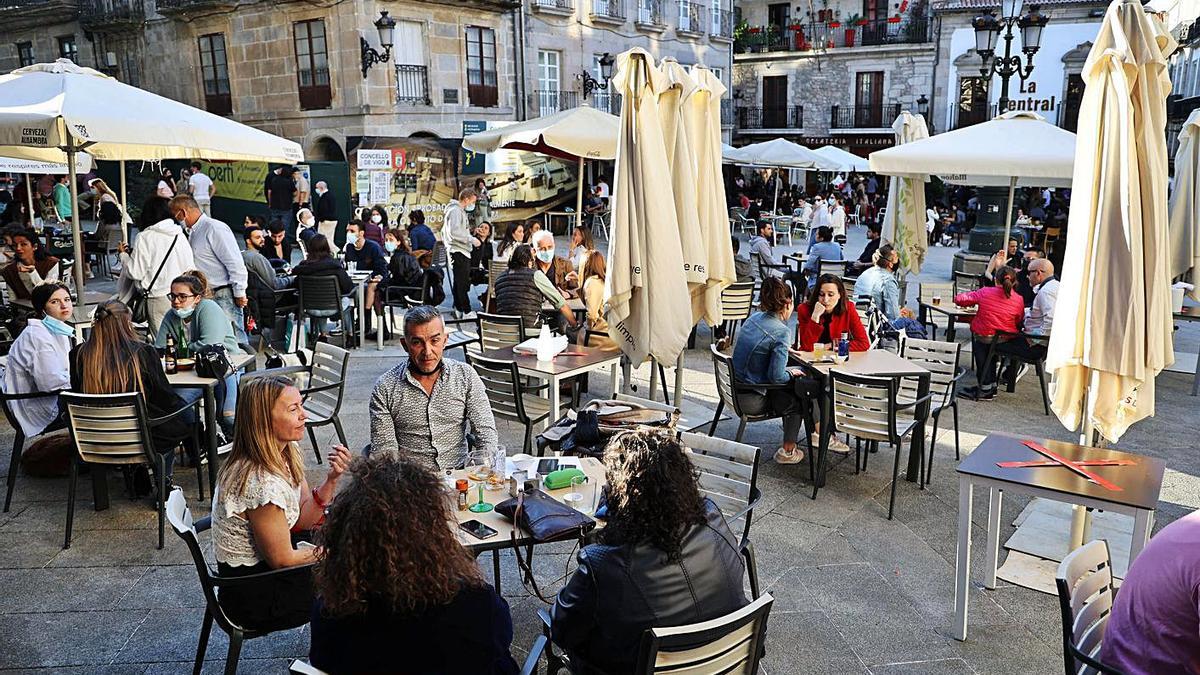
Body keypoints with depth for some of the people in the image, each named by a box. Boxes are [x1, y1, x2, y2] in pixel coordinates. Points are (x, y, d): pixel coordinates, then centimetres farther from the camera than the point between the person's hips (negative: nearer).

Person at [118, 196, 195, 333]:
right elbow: (191, 269, 6)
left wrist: (123, 255, 9)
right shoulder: (180, 235, 4)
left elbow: (136, 273, -8)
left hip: (158, 299, -4)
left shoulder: (145, 237, -8)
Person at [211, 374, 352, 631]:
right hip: (256, 598, -8)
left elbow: (303, 520, 0)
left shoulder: (285, 453, -5)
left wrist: (331, 479, -15)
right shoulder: (263, 483, -32)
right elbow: (282, 559, -21)